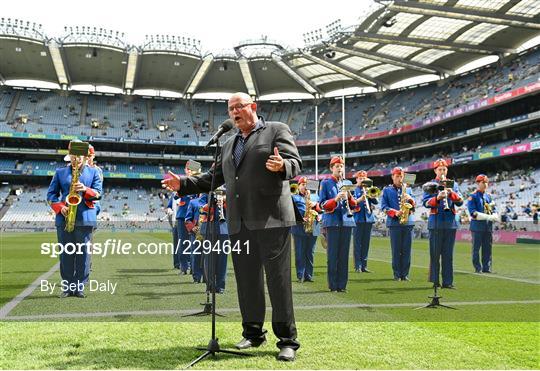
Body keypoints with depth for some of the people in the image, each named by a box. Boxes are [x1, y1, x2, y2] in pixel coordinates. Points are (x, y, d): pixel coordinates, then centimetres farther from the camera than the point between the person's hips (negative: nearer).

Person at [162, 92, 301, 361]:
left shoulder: (276, 130, 5)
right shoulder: (229, 145, 23)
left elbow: (295, 164, -7)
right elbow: (212, 178, 25)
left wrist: (282, 166, -29)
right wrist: (183, 184, 13)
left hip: (271, 218, -6)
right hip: (239, 223, 6)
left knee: (278, 279, -5)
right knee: (246, 280, 10)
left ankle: (288, 341, 2)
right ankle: (253, 333, 23)